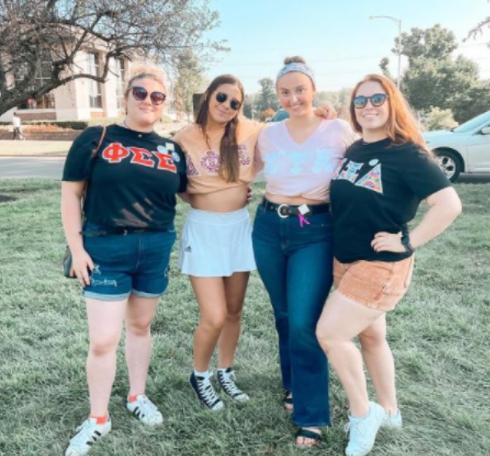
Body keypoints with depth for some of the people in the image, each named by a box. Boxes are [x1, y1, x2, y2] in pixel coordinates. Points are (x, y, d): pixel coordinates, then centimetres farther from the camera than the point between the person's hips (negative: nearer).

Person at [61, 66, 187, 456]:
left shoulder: (171, 149, 7)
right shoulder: (95, 138, -4)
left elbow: (187, 192, 18)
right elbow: (70, 193, -4)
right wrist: (76, 247, -9)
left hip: (156, 250, 3)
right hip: (105, 249, -3)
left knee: (140, 326, 17)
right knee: (103, 340, -1)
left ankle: (138, 397, 38)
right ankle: (98, 419, 21)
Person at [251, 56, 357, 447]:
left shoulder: (339, 131, -5)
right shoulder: (268, 136, 5)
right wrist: (278, 206, 10)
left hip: (316, 232, -3)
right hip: (269, 228, 4)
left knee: (304, 323, -8)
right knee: (284, 316, 15)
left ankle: (311, 414, 9)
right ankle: (294, 385, 38)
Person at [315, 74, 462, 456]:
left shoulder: (406, 153, -16)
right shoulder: (353, 150, 6)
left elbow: (449, 204, -22)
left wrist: (408, 242, -20)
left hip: (382, 265, -7)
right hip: (345, 261, 8)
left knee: (330, 334, -10)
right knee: (370, 336, 18)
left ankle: (362, 414, 13)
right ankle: (390, 411, 37)